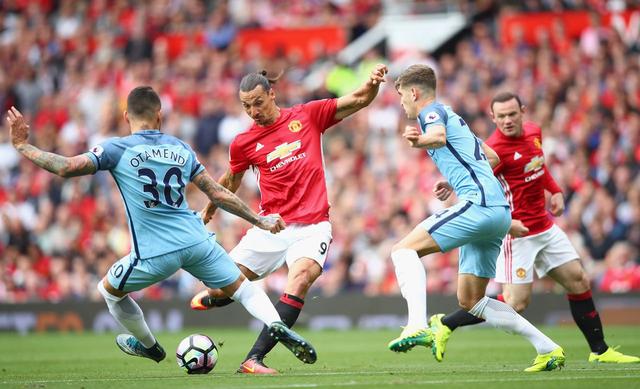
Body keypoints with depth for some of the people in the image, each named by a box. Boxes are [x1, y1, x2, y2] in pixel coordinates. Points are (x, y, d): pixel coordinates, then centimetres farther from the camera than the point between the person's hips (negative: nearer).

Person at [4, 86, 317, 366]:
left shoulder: (117, 149, -1)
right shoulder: (180, 148, 12)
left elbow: (66, 168, -10)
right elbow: (218, 194, 12)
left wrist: (22, 146, 1)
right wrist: (258, 220, 22)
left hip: (155, 253, -3)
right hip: (197, 240, 3)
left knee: (108, 289, 24)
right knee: (241, 287, 17)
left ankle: (148, 345, 41)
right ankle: (277, 327, -9)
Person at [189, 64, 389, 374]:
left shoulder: (308, 116, 3)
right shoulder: (243, 143, 5)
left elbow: (357, 101, 2)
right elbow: (231, 180, 23)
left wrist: (372, 83, -17)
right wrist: (210, 209, 34)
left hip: (312, 228, -2)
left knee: (300, 280, -28)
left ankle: (254, 359, -29)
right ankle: (211, 299, 41)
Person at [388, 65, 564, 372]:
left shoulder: (432, 110, 2)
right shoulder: (452, 117, 30)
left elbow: (439, 135, -23)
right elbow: (491, 156, 39)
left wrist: (420, 141, -38)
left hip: (479, 204, -9)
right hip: (499, 211, 9)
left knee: (404, 249, -15)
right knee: (470, 301, 12)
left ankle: (418, 326, -35)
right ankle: (547, 349, 8)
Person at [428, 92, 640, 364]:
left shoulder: (534, 132, 5)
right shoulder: (495, 148, -20)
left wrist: (556, 192, 12)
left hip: (545, 227, 8)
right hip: (518, 232, -8)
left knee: (579, 282, 9)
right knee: (516, 303, -11)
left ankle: (599, 351, 20)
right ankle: (445, 324, 0)